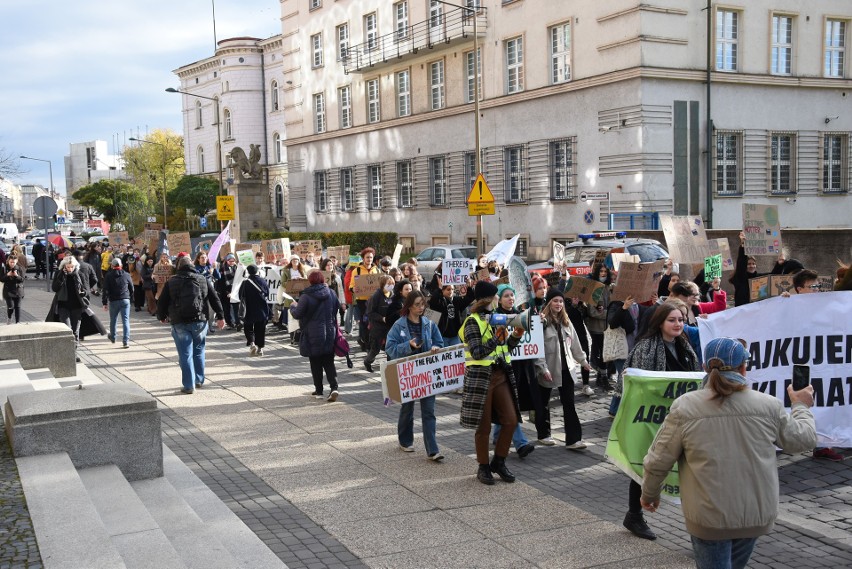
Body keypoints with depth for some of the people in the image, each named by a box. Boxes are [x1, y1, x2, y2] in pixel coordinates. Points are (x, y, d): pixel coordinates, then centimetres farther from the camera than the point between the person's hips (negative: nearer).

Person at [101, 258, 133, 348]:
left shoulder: (108, 276, -3)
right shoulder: (126, 275, 1)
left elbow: (105, 290, -5)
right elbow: (132, 288, 9)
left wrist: (105, 303, -1)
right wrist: (130, 297, 23)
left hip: (113, 301, 0)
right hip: (125, 300, 0)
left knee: (113, 320, 19)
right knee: (126, 320, -2)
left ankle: (112, 337, 37)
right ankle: (125, 341, -10)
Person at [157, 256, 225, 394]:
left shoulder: (171, 282, 3)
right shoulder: (203, 280, 7)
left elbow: (162, 302, 7)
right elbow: (215, 299, 6)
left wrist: (161, 317, 24)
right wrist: (220, 317, 11)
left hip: (179, 323, -2)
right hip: (199, 321, 2)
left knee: (185, 354, 0)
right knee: (199, 351, 18)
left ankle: (189, 385, -1)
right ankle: (199, 380, 24)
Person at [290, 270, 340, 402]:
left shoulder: (306, 296, -13)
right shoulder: (331, 294, 2)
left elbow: (297, 314, -8)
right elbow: (335, 312, 12)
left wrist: (293, 306, 12)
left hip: (313, 335, -4)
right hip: (329, 333, 4)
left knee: (316, 364, 8)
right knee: (329, 362, 8)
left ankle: (319, 390, 13)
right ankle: (334, 387, -8)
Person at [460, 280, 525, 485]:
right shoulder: (473, 322, -10)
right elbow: (477, 353, -18)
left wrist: (515, 336, 2)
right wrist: (496, 339, -25)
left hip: (501, 375, 7)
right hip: (481, 377, -7)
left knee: (511, 420, 3)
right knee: (483, 426, 3)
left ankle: (499, 462, 19)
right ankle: (483, 467, 17)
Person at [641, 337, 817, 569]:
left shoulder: (684, 407, -13)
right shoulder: (768, 405, -8)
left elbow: (658, 461, -6)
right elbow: (802, 439, 9)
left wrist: (649, 493, 13)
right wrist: (801, 407, 28)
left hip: (708, 518, -3)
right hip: (757, 515, 3)